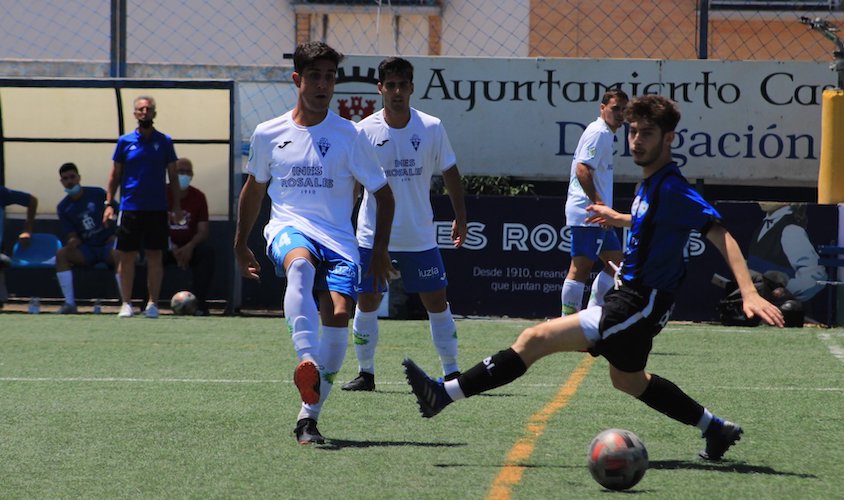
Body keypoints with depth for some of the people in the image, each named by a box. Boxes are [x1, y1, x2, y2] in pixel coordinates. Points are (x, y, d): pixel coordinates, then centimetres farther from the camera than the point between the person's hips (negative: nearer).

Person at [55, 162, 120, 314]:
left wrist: (115, 236, -11)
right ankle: (69, 303, -28)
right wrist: (73, 241, -22)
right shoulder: (63, 207, 5)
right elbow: (72, 235, 2)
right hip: (86, 250, 3)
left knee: (118, 253, -37)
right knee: (61, 254, -25)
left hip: (107, 244, -2)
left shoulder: (98, 194, -1)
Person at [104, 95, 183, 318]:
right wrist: (109, 203, 2)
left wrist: (176, 204, 2)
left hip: (157, 208, 0)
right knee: (127, 256, 0)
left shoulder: (164, 141, 5)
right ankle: (126, 304, 6)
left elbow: (173, 175, 9)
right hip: (130, 208, 0)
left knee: (155, 256, 1)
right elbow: (115, 175, 9)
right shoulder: (125, 141, 5)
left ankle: (152, 303, 6)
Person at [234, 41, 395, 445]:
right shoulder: (268, 134, 10)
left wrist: (380, 251, 3)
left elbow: (383, 194, 12)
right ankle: (307, 362, -55)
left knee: (338, 315, -22)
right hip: (288, 229, 0)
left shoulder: (349, 135, 5)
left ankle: (309, 415, -10)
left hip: (338, 240, 0)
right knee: (300, 264, -38)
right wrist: (240, 246, 29)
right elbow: (253, 189, 26)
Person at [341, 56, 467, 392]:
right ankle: (365, 373, 14)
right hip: (373, 236, -1)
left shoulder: (431, 128, -3)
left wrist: (460, 216, 8)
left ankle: (452, 373, 13)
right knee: (366, 304, 0)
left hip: (420, 237, 1)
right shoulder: (365, 131, -6)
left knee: (437, 302, 2)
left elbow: (450, 173, 9)